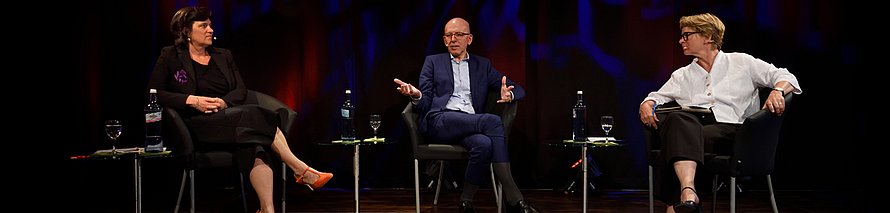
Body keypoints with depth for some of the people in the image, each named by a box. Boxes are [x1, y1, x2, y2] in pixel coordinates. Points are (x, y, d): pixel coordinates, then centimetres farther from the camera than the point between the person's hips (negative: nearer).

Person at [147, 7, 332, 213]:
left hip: (228, 115, 4)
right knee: (253, 114, -30)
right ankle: (301, 170, -28)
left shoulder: (223, 56, 21)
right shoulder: (170, 56, 8)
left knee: (255, 148, -32)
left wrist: (223, 102, -10)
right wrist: (191, 101, -13)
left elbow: (241, 91, 13)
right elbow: (154, 93, 0)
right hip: (198, 124, -4)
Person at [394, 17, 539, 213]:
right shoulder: (433, 62, 20)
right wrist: (416, 95, -14)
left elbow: (519, 90, 20)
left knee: (484, 144, -38)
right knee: (493, 121, -32)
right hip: (440, 121, -3)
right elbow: (424, 103, 12)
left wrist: (509, 95, -6)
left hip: (470, 123, 3)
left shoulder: (482, 65, 25)